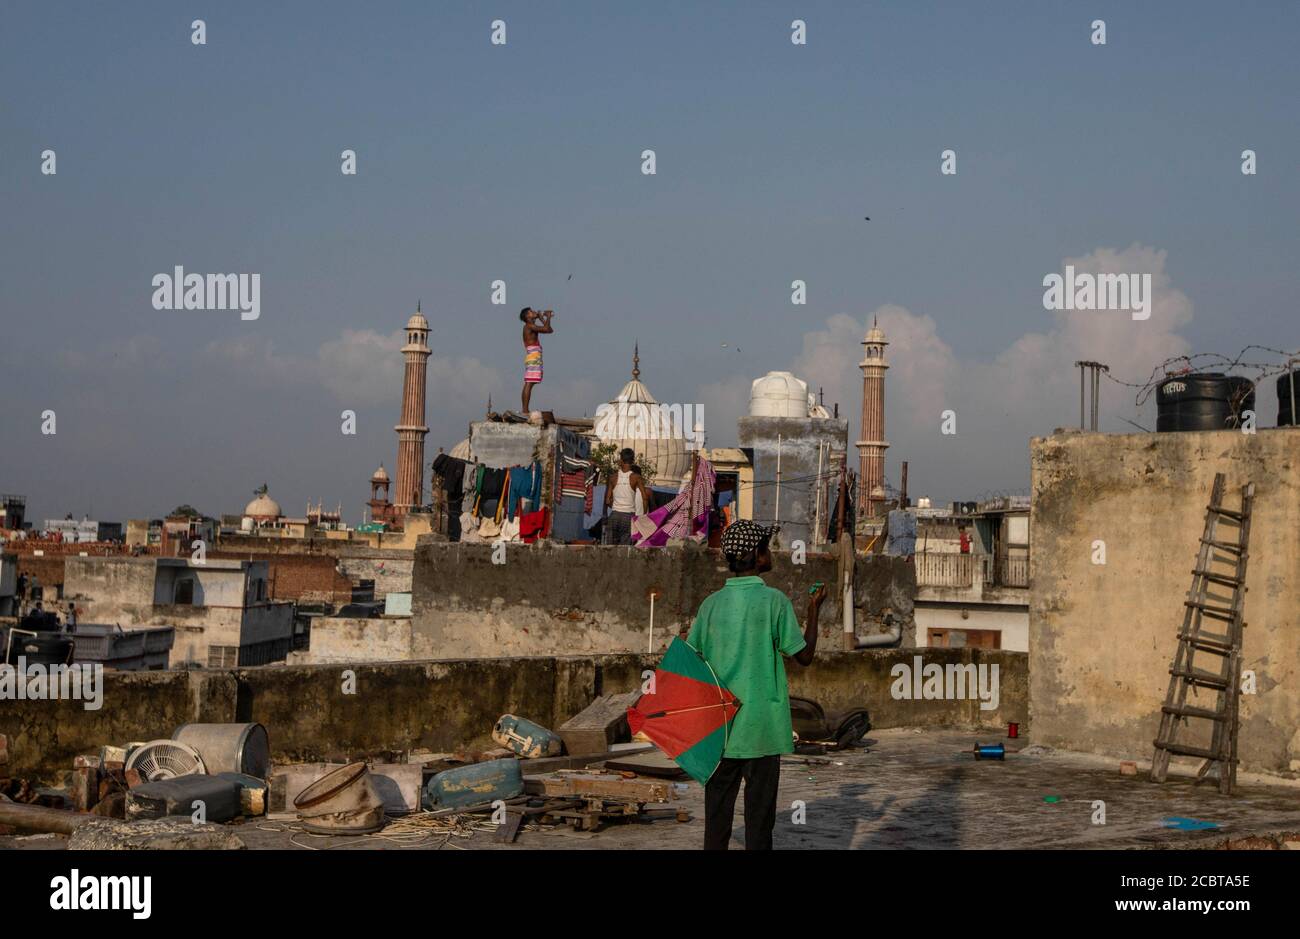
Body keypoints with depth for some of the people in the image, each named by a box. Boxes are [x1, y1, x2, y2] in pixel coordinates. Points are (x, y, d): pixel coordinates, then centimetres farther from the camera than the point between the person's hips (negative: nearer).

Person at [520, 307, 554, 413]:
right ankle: (526, 410, -18)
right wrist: (548, 317, -3)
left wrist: (541, 318, 22)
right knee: (529, 384, -13)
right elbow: (546, 329, -18)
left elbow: (549, 330, 27)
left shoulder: (533, 327, 22)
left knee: (528, 384, 7)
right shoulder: (529, 326, -7)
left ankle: (525, 410, 7)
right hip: (533, 358, -10)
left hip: (533, 359, 10)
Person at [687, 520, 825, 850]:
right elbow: (804, 655, -2)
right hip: (762, 724, -3)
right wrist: (814, 609, 10)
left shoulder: (711, 604, 2)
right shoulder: (774, 600, -9)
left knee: (717, 810, 9)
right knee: (759, 811, 3)